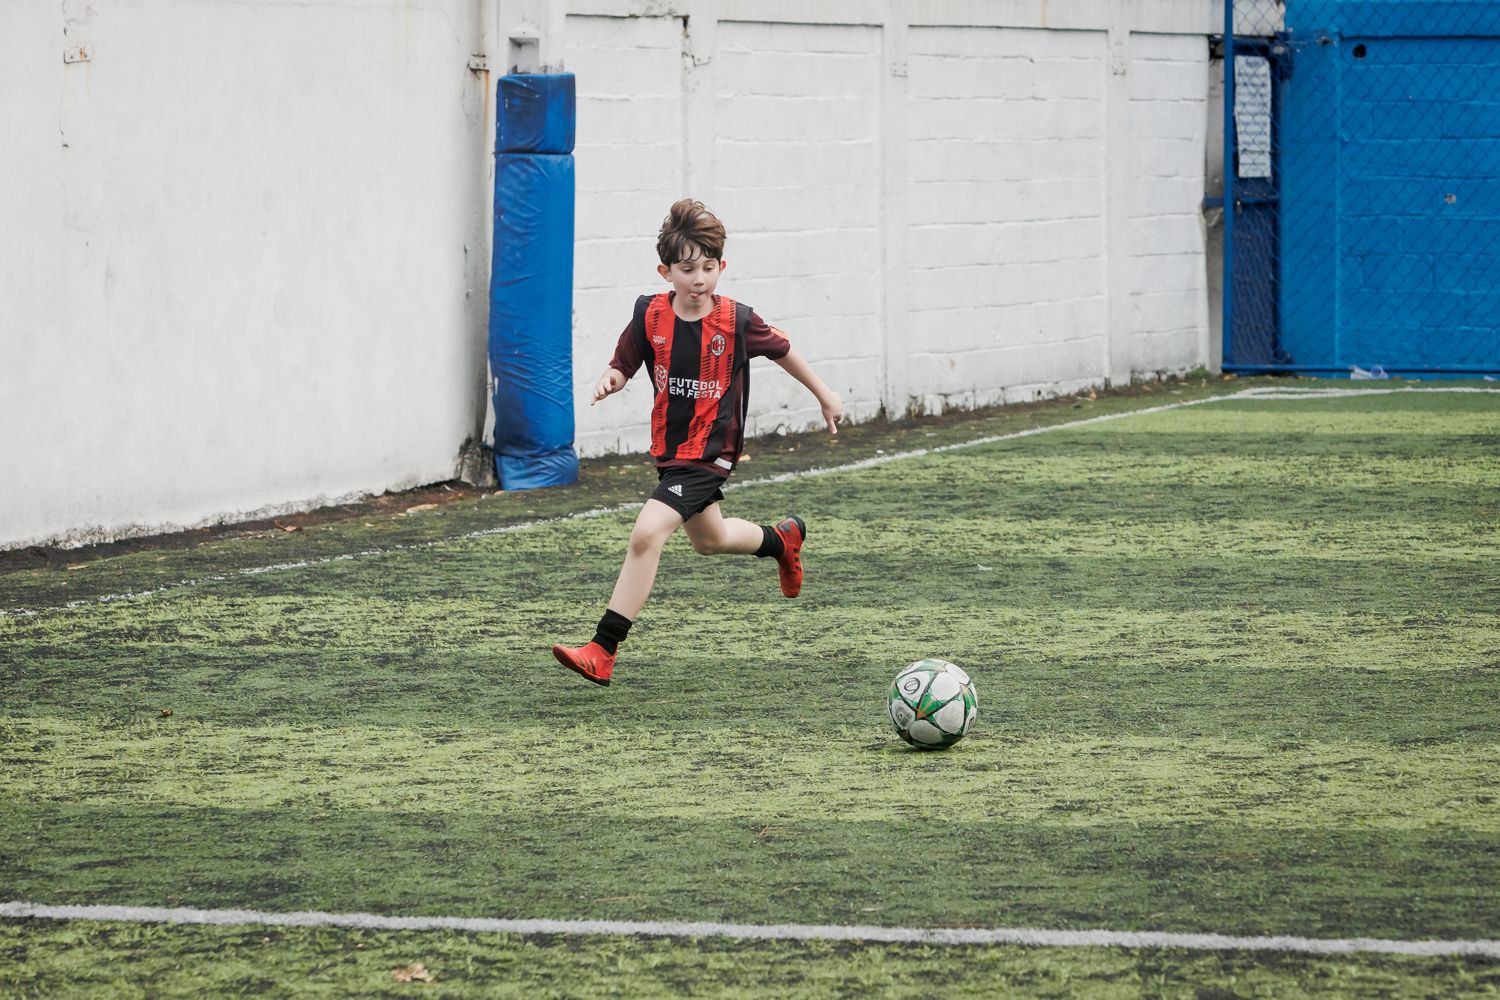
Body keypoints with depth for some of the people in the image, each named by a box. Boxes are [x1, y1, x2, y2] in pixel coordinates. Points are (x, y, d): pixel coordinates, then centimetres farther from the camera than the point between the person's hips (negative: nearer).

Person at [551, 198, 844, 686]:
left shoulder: (736, 320, -15)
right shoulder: (649, 315, -8)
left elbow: (781, 350, 3)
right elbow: (623, 365, 2)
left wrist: (825, 396, 15)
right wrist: (609, 379, -23)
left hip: (710, 452, -6)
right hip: (669, 447, 6)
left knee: (646, 534, -22)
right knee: (709, 540, 27)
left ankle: (602, 652, -22)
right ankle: (784, 538, 59)